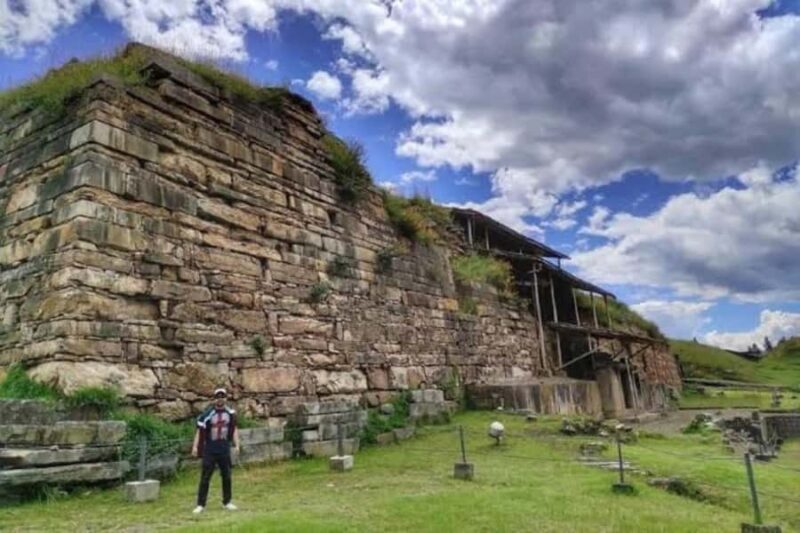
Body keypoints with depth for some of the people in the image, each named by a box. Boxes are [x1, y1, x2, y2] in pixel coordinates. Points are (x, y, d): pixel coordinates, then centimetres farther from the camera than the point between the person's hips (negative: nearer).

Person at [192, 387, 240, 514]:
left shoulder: (231, 413, 1)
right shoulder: (207, 414, -9)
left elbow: (234, 429, 8)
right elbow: (200, 431, -8)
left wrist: (236, 444, 2)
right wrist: (195, 446, -15)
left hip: (225, 450, 3)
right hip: (209, 451, -3)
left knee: (227, 476, 10)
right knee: (205, 478, 0)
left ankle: (227, 502, 24)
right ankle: (200, 504, 9)